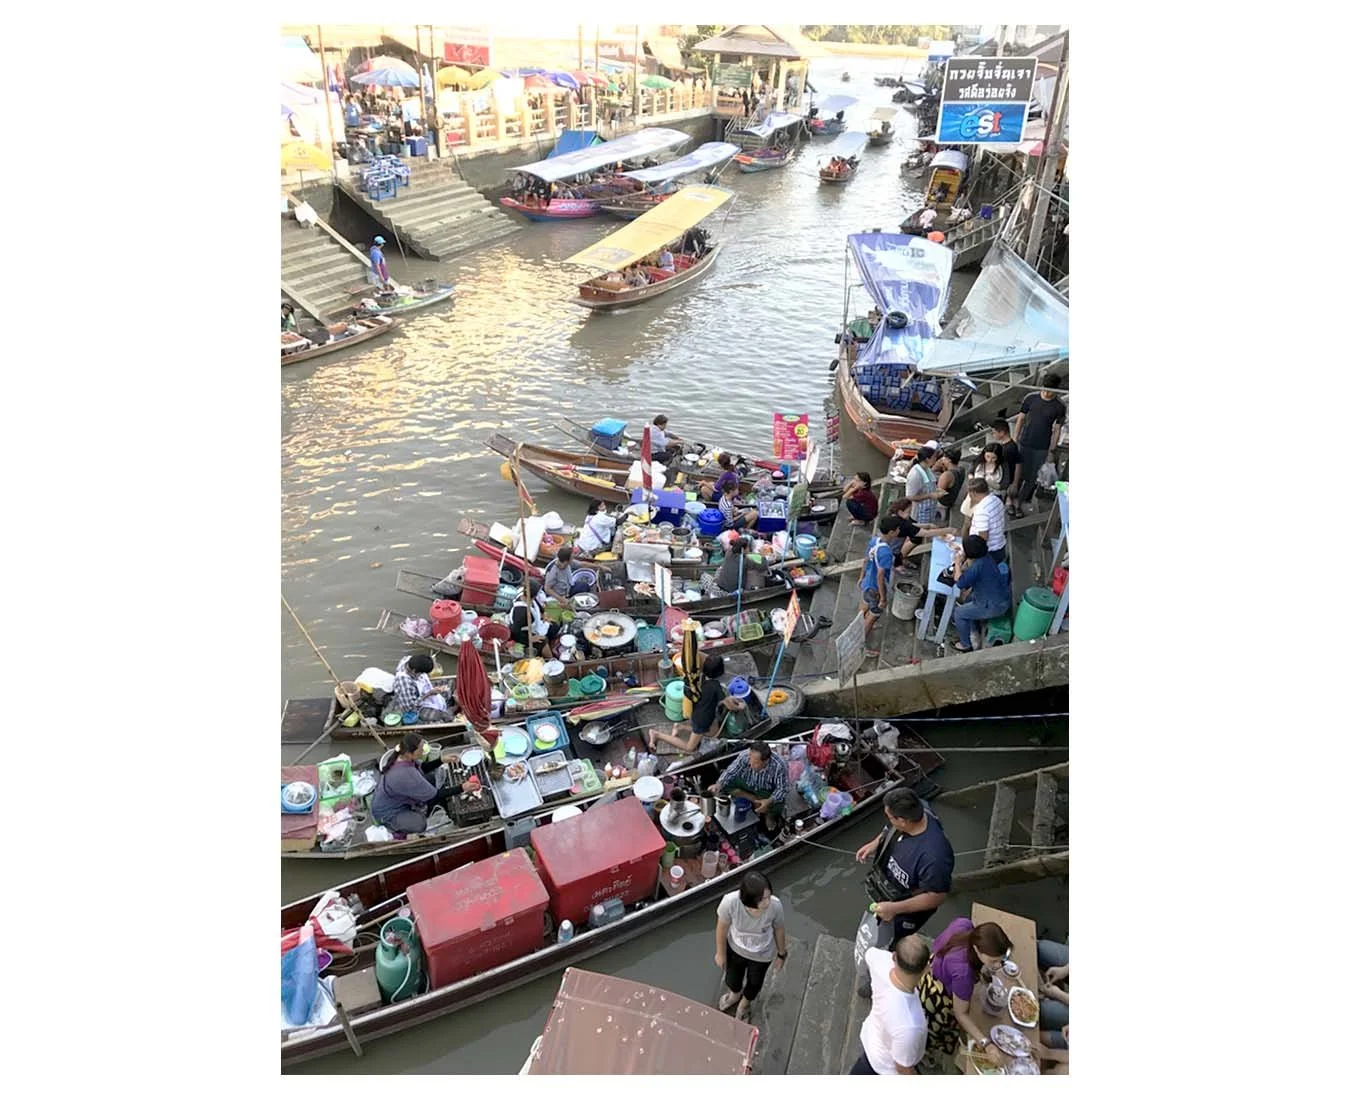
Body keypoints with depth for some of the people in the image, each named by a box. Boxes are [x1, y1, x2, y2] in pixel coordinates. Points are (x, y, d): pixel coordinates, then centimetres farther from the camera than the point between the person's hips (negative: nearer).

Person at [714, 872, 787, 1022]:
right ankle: (734, 995, 67)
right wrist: (721, 953, -1)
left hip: (762, 955, 0)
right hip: (736, 948, 0)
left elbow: (779, 929, -14)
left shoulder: (775, 906, -38)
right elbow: (722, 928, -18)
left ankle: (744, 1003, 64)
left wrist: (781, 954, 3)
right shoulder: (730, 902, -40)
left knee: (754, 982, 29)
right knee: (732, 978, 30)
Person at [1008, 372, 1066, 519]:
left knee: (1031, 477, 8)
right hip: (1024, 444, 1)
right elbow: (1020, 419, 5)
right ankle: (1012, 498, 24)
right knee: (1019, 474, 6)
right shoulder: (1031, 398, -3)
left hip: (1041, 448, -1)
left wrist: (1051, 450, -1)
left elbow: (1056, 430, -1)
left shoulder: (1059, 407, -7)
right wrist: (1014, 440, 3)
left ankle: (1020, 503, 21)